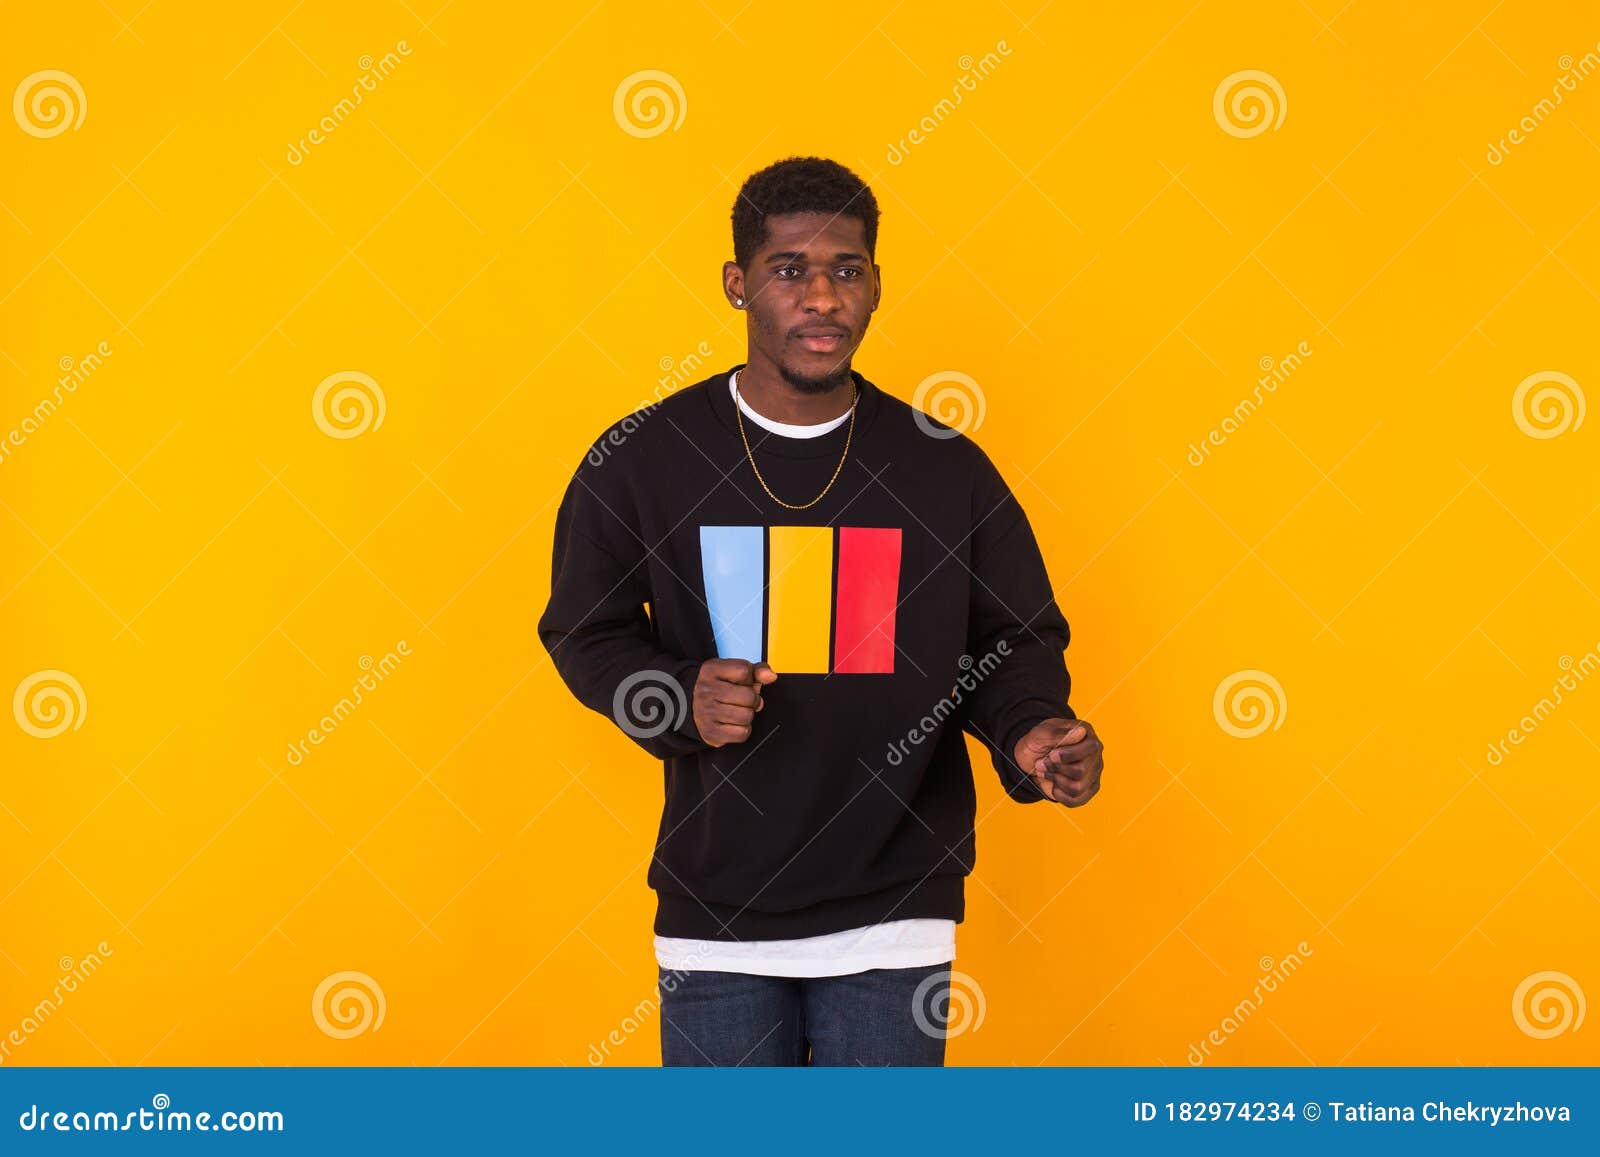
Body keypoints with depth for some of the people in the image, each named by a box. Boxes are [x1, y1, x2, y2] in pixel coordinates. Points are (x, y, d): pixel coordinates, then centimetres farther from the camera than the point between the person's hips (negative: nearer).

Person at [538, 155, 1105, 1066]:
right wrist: (678, 700, -15)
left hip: (894, 921, 0)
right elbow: (586, 627, 5)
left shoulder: (947, 468, -1)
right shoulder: (640, 459, -3)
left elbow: (1014, 638, 7)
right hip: (716, 916, 0)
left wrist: (1030, 733, -15)